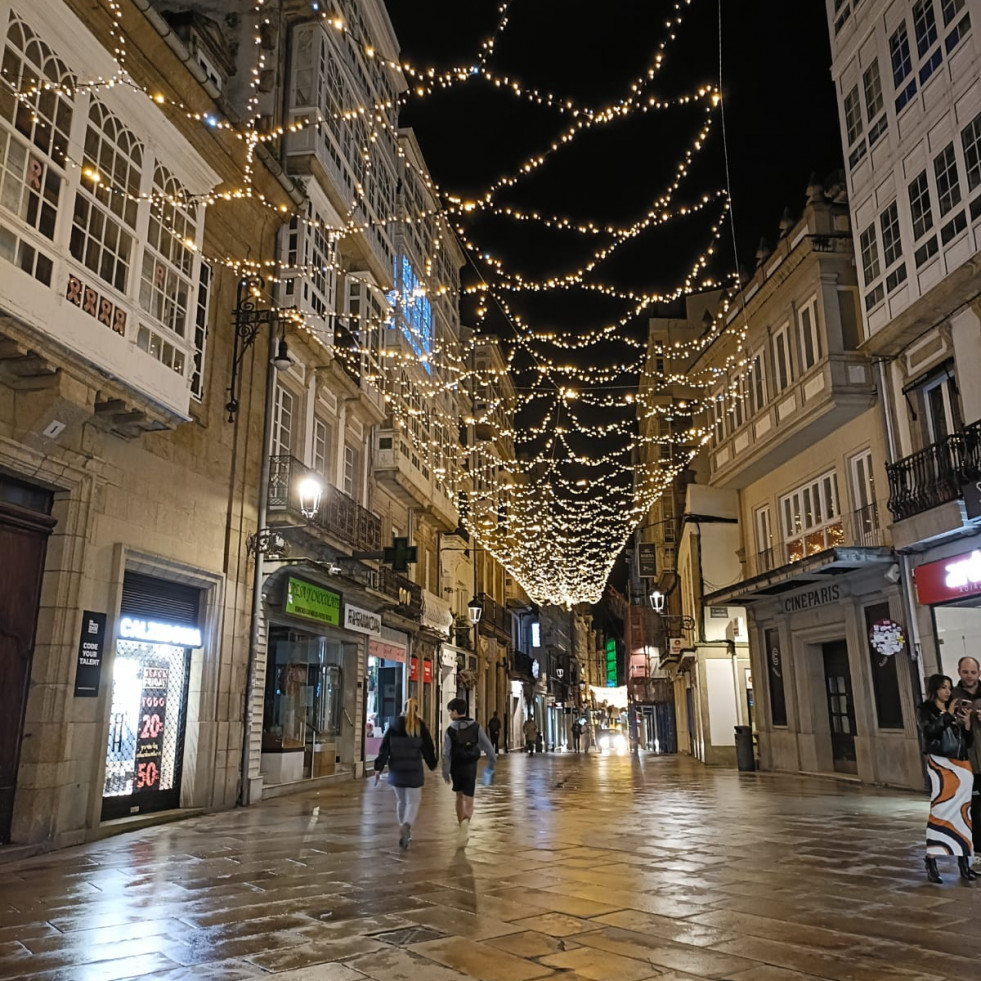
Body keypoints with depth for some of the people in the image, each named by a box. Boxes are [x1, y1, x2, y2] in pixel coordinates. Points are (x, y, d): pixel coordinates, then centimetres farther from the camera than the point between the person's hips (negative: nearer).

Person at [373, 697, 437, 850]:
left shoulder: (393, 727, 1)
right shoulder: (421, 727, -4)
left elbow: (384, 749, 0)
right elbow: (428, 748, 2)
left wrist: (378, 769, 4)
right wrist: (432, 765, 18)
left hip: (396, 771, 3)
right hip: (414, 772, -2)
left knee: (401, 801, 17)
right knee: (413, 801, 2)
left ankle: (405, 832, 25)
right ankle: (406, 825, -24)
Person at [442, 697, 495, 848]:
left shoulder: (450, 729, -8)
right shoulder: (476, 727, -4)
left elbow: (446, 753, -10)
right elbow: (487, 745, -5)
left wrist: (445, 772, -5)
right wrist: (492, 761, 9)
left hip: (456, 767, 0)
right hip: (470, 767, 0)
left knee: (459, 797, 19)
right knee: (468, 800, 1)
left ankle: (463, 829, 24)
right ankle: (466, 821, -29)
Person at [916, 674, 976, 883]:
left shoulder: (955, 710, 13)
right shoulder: (925, 710, 1)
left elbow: (968, 742, 13)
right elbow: (929, 731, -18)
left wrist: (967, 723, -3)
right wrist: (948, 714, -11)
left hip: (961, 765, 5)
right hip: (940, 765, -5)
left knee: (963, 811, 5)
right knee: (940, 811, -10)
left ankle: (964, 862, 12)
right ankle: (931, 861, -6)